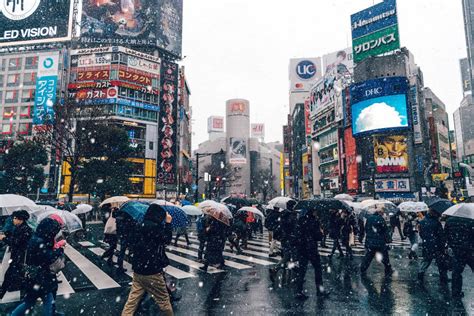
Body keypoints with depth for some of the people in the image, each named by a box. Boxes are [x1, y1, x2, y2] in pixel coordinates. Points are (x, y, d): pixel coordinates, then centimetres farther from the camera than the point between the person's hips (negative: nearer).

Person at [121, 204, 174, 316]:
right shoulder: (154, 227, -20)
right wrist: (168, 223, -3)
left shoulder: (140, 226, 5)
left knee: (133, 299, 13)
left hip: (138, 269, 8)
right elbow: (167, 239, -8)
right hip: (152, 271, -8)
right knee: (163, 299, 11)